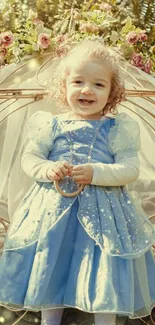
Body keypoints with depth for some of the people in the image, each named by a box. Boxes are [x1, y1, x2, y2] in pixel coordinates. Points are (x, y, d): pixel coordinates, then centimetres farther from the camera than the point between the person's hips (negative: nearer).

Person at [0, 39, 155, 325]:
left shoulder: (117, 129, -2)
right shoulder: (52, 125, 2)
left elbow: (131, 169, -7)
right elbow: (29, 158, 5)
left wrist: (96, 172, -22)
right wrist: (47, 169, -17)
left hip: (103, 212, -1)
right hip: (53, 209, 2)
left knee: (105, 269, 2)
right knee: (50, 263, 12)